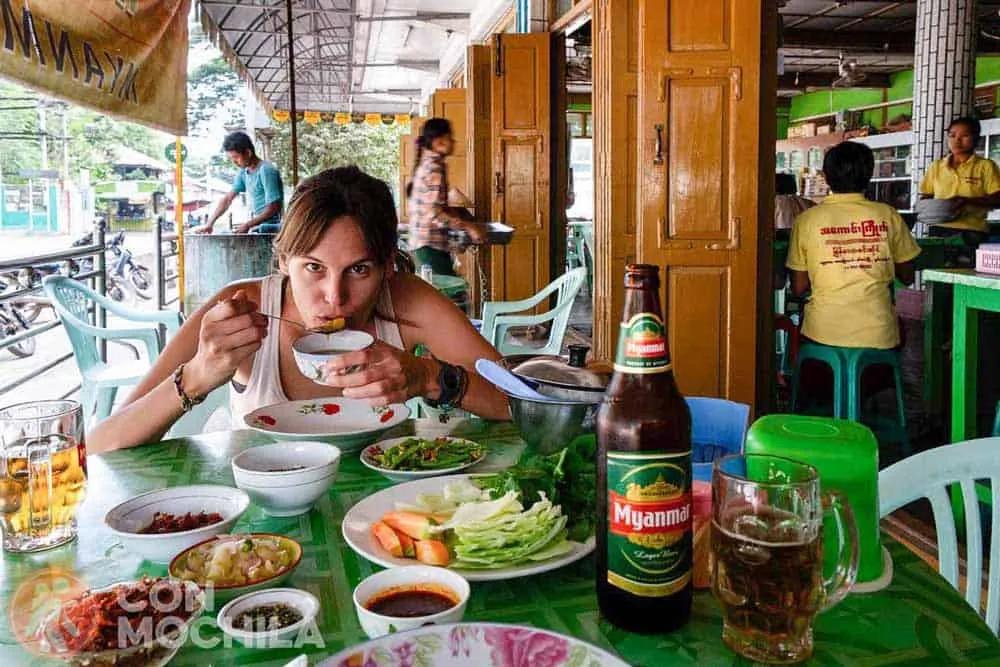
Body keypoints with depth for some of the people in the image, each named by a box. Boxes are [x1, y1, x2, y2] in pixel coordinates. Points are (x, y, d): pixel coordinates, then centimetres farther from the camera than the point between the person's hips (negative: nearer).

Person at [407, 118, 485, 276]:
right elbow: (433, 213, -22)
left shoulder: (425, 163, 14)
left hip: (421, 242, 10)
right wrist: (468, 226, -21)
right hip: (431, 245, -10)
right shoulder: (435, 167, -15)